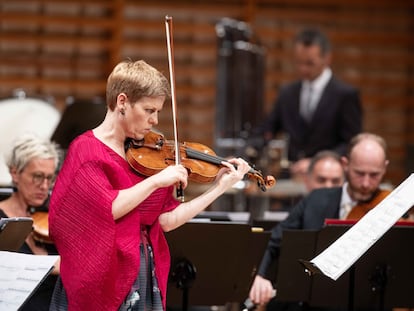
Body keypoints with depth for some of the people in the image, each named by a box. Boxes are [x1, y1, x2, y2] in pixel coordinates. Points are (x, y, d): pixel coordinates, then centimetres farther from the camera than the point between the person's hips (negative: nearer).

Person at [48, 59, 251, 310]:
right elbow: (107, 209, -23)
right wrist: (156, 181, -21)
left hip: (144, 279, 6)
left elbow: (167, 220, 5)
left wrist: (221, 186, 4)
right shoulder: (86, 150, -8)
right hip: (101, 281, -6)